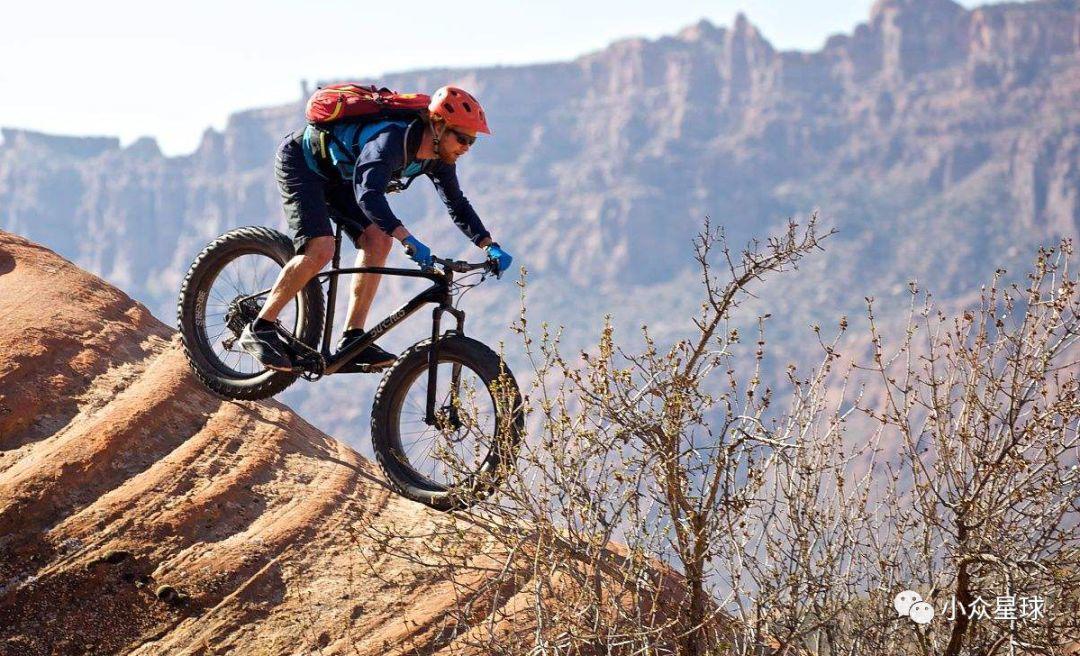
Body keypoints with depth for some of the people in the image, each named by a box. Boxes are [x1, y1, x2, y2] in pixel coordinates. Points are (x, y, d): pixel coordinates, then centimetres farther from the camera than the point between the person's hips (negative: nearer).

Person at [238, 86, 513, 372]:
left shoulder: (438, 157, -11)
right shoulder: (391, 141, -38)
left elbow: (457, 204, 2)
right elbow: (368, 194, -51)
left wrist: (491, 247, -9)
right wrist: (409, 241, -60)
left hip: (338, 175, 8)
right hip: (300, 163, -8)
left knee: (378, 241, -10)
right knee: (320, 249, -25)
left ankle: (352, 343, -8)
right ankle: (259, 330, -13)